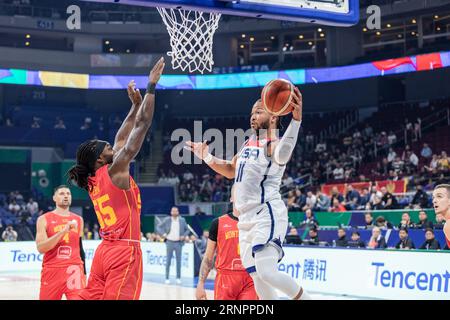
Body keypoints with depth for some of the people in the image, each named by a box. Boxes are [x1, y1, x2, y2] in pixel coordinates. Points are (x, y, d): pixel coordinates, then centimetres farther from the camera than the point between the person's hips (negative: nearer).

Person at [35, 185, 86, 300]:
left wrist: (84, 272, 16)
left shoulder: (78, 220, 11)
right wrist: (63, 231, -20)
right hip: (52, 270, -2)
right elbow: (41, 248, -12)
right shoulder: (44, 219, 0)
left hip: (74, 269, 2)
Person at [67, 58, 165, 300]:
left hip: (105, 251, 9)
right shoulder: (115, 171, -7)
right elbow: (142, 125, -8)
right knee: (118, 297, -10)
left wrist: (136, 104, 27)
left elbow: (121, 139, 23)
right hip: (125, 252, -9)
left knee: (91, 297, 5)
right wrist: (151, 87, -3)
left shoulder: (93, 180, 14)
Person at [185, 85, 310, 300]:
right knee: (257, 277, 10)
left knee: (267, 272, -22)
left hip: (268, 215, -9)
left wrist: (296, 120, -54)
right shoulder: (248, 144, 15)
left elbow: (282, 155, -38)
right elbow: (231, 171, 31)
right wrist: (206, 157, 21)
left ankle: (304, 298, 0)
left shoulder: (273, 145, -11)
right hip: (247, 218, 9)